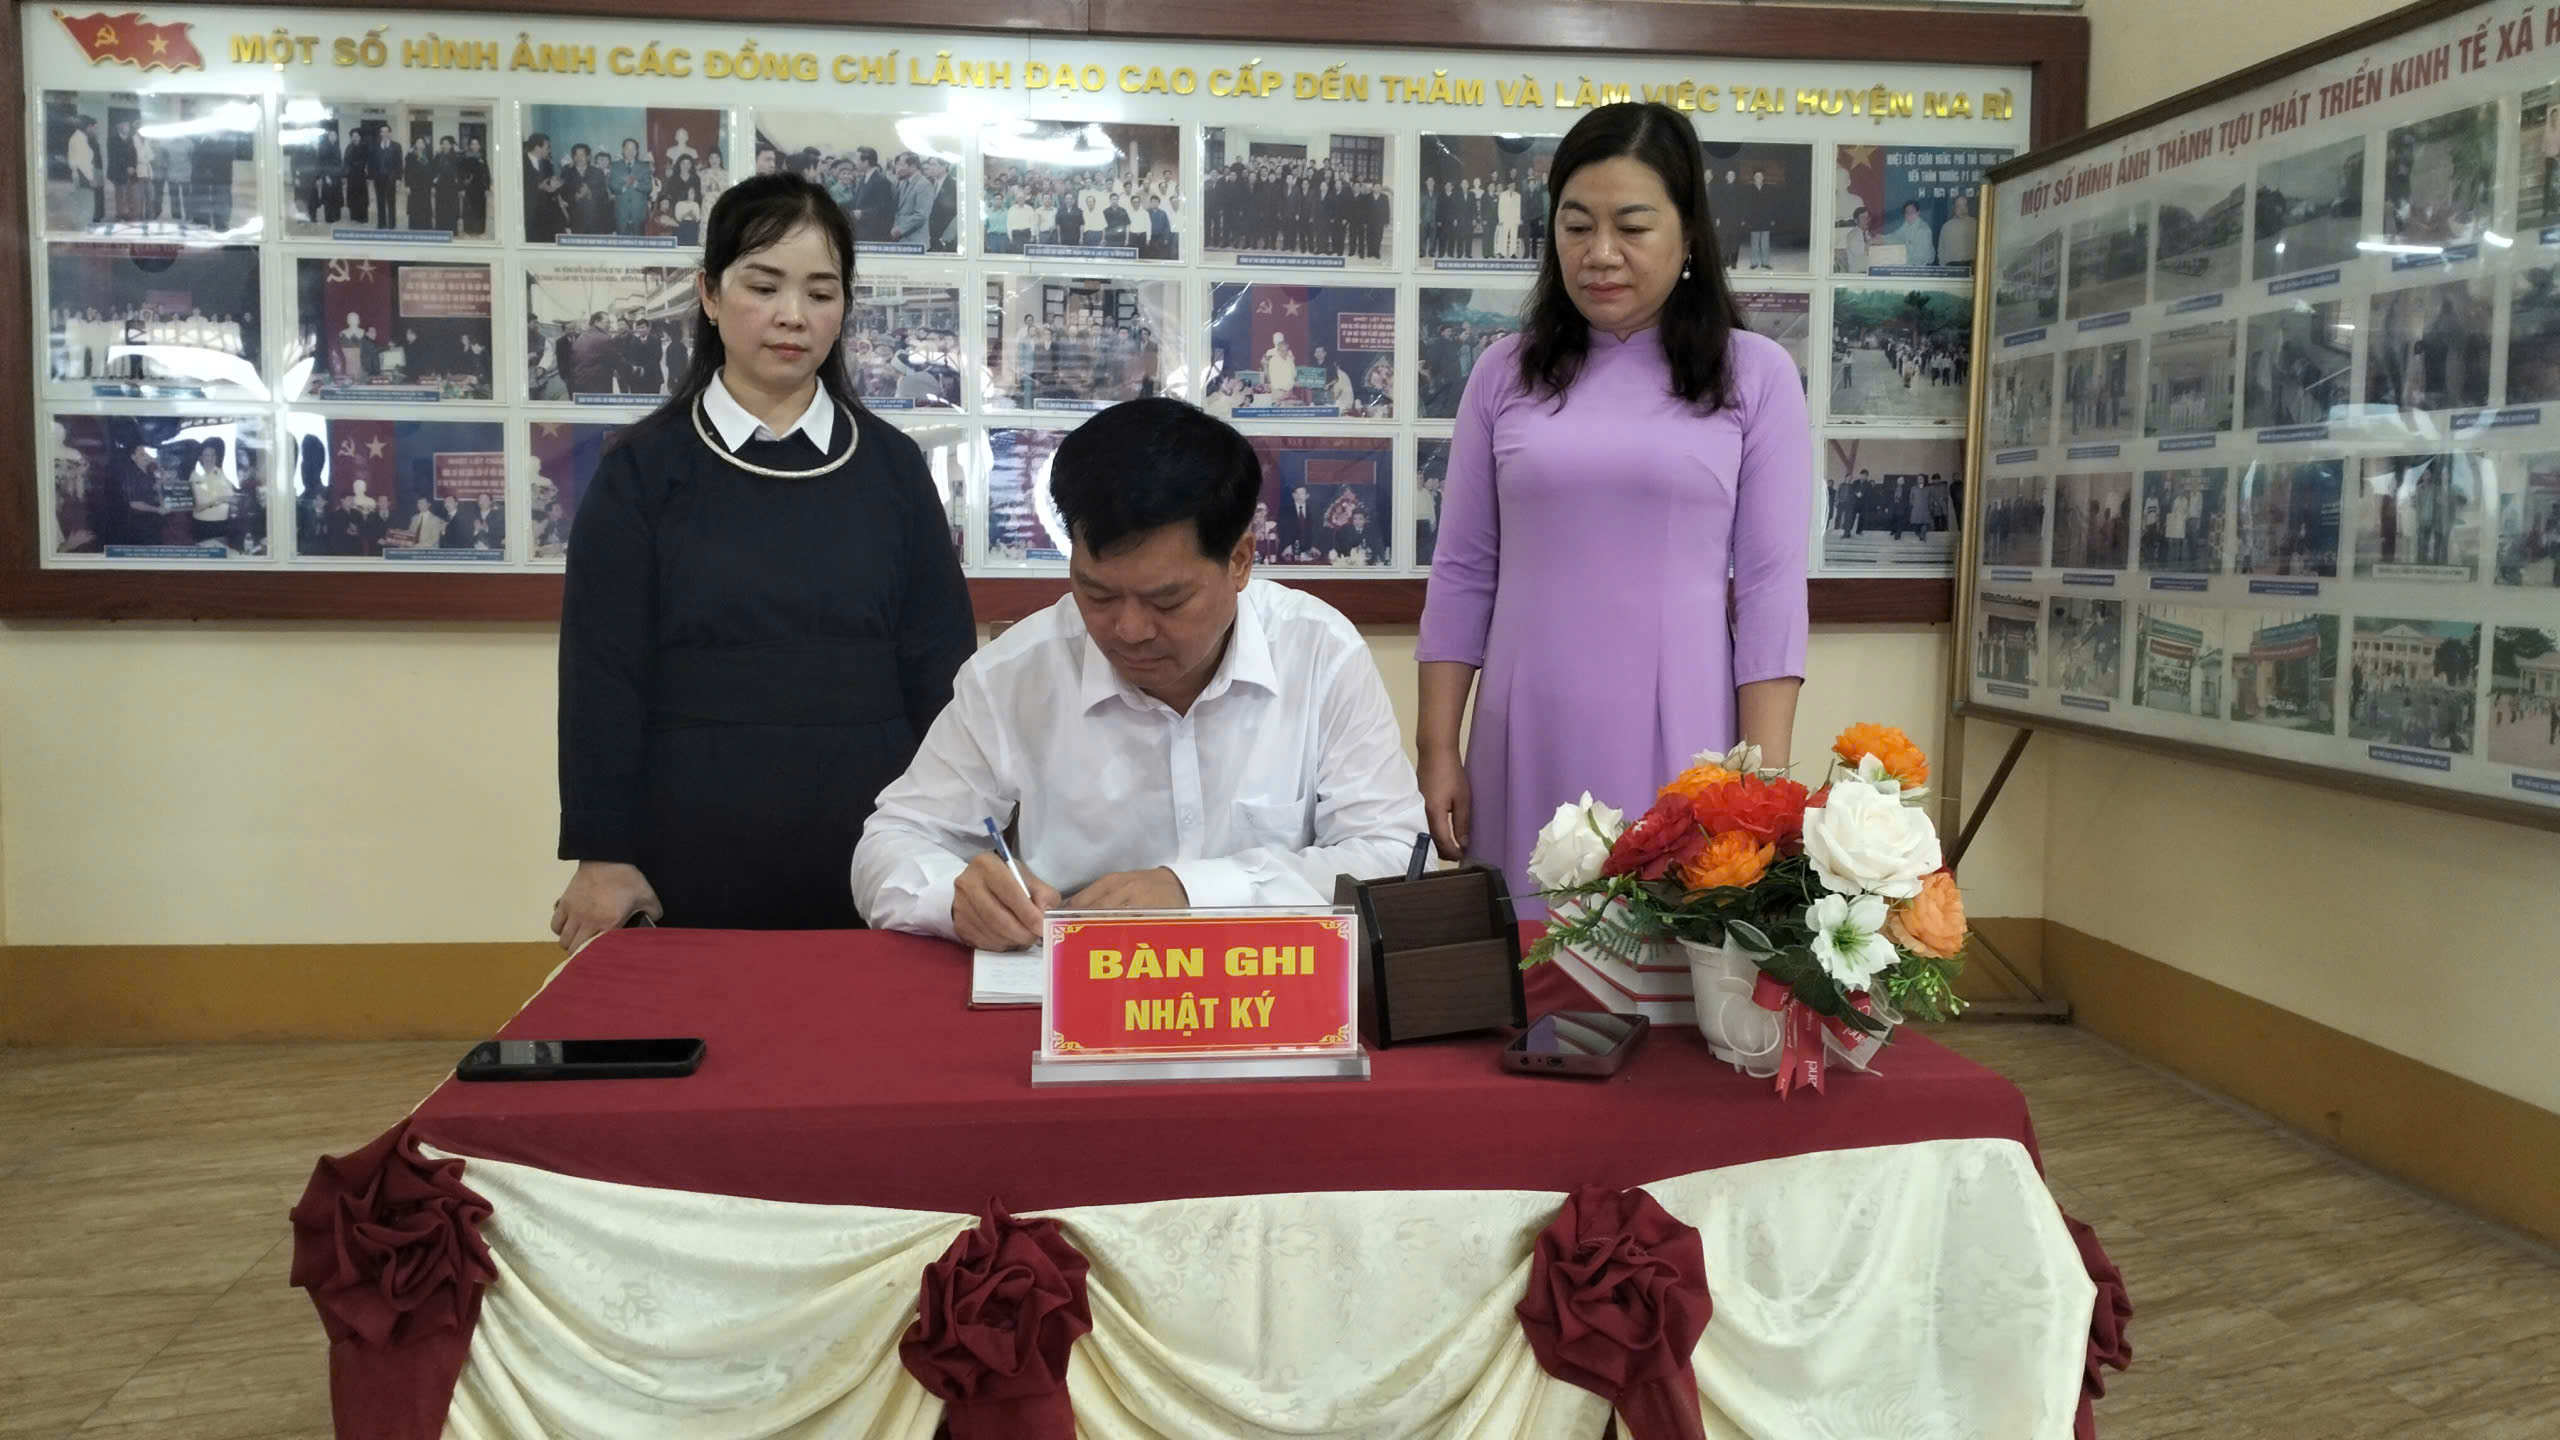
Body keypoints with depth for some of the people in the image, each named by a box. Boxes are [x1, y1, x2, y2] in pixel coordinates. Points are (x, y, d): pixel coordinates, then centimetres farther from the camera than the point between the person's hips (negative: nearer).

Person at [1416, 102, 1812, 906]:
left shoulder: (1755, 375, 2)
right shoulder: (1505, 374, 7)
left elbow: (1771, 589, -1)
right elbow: (1462, 575, 8)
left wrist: (1763, 777, -7)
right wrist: (1437, 748, 3)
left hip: (1679, 746, -1)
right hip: (1526, 749, 2)